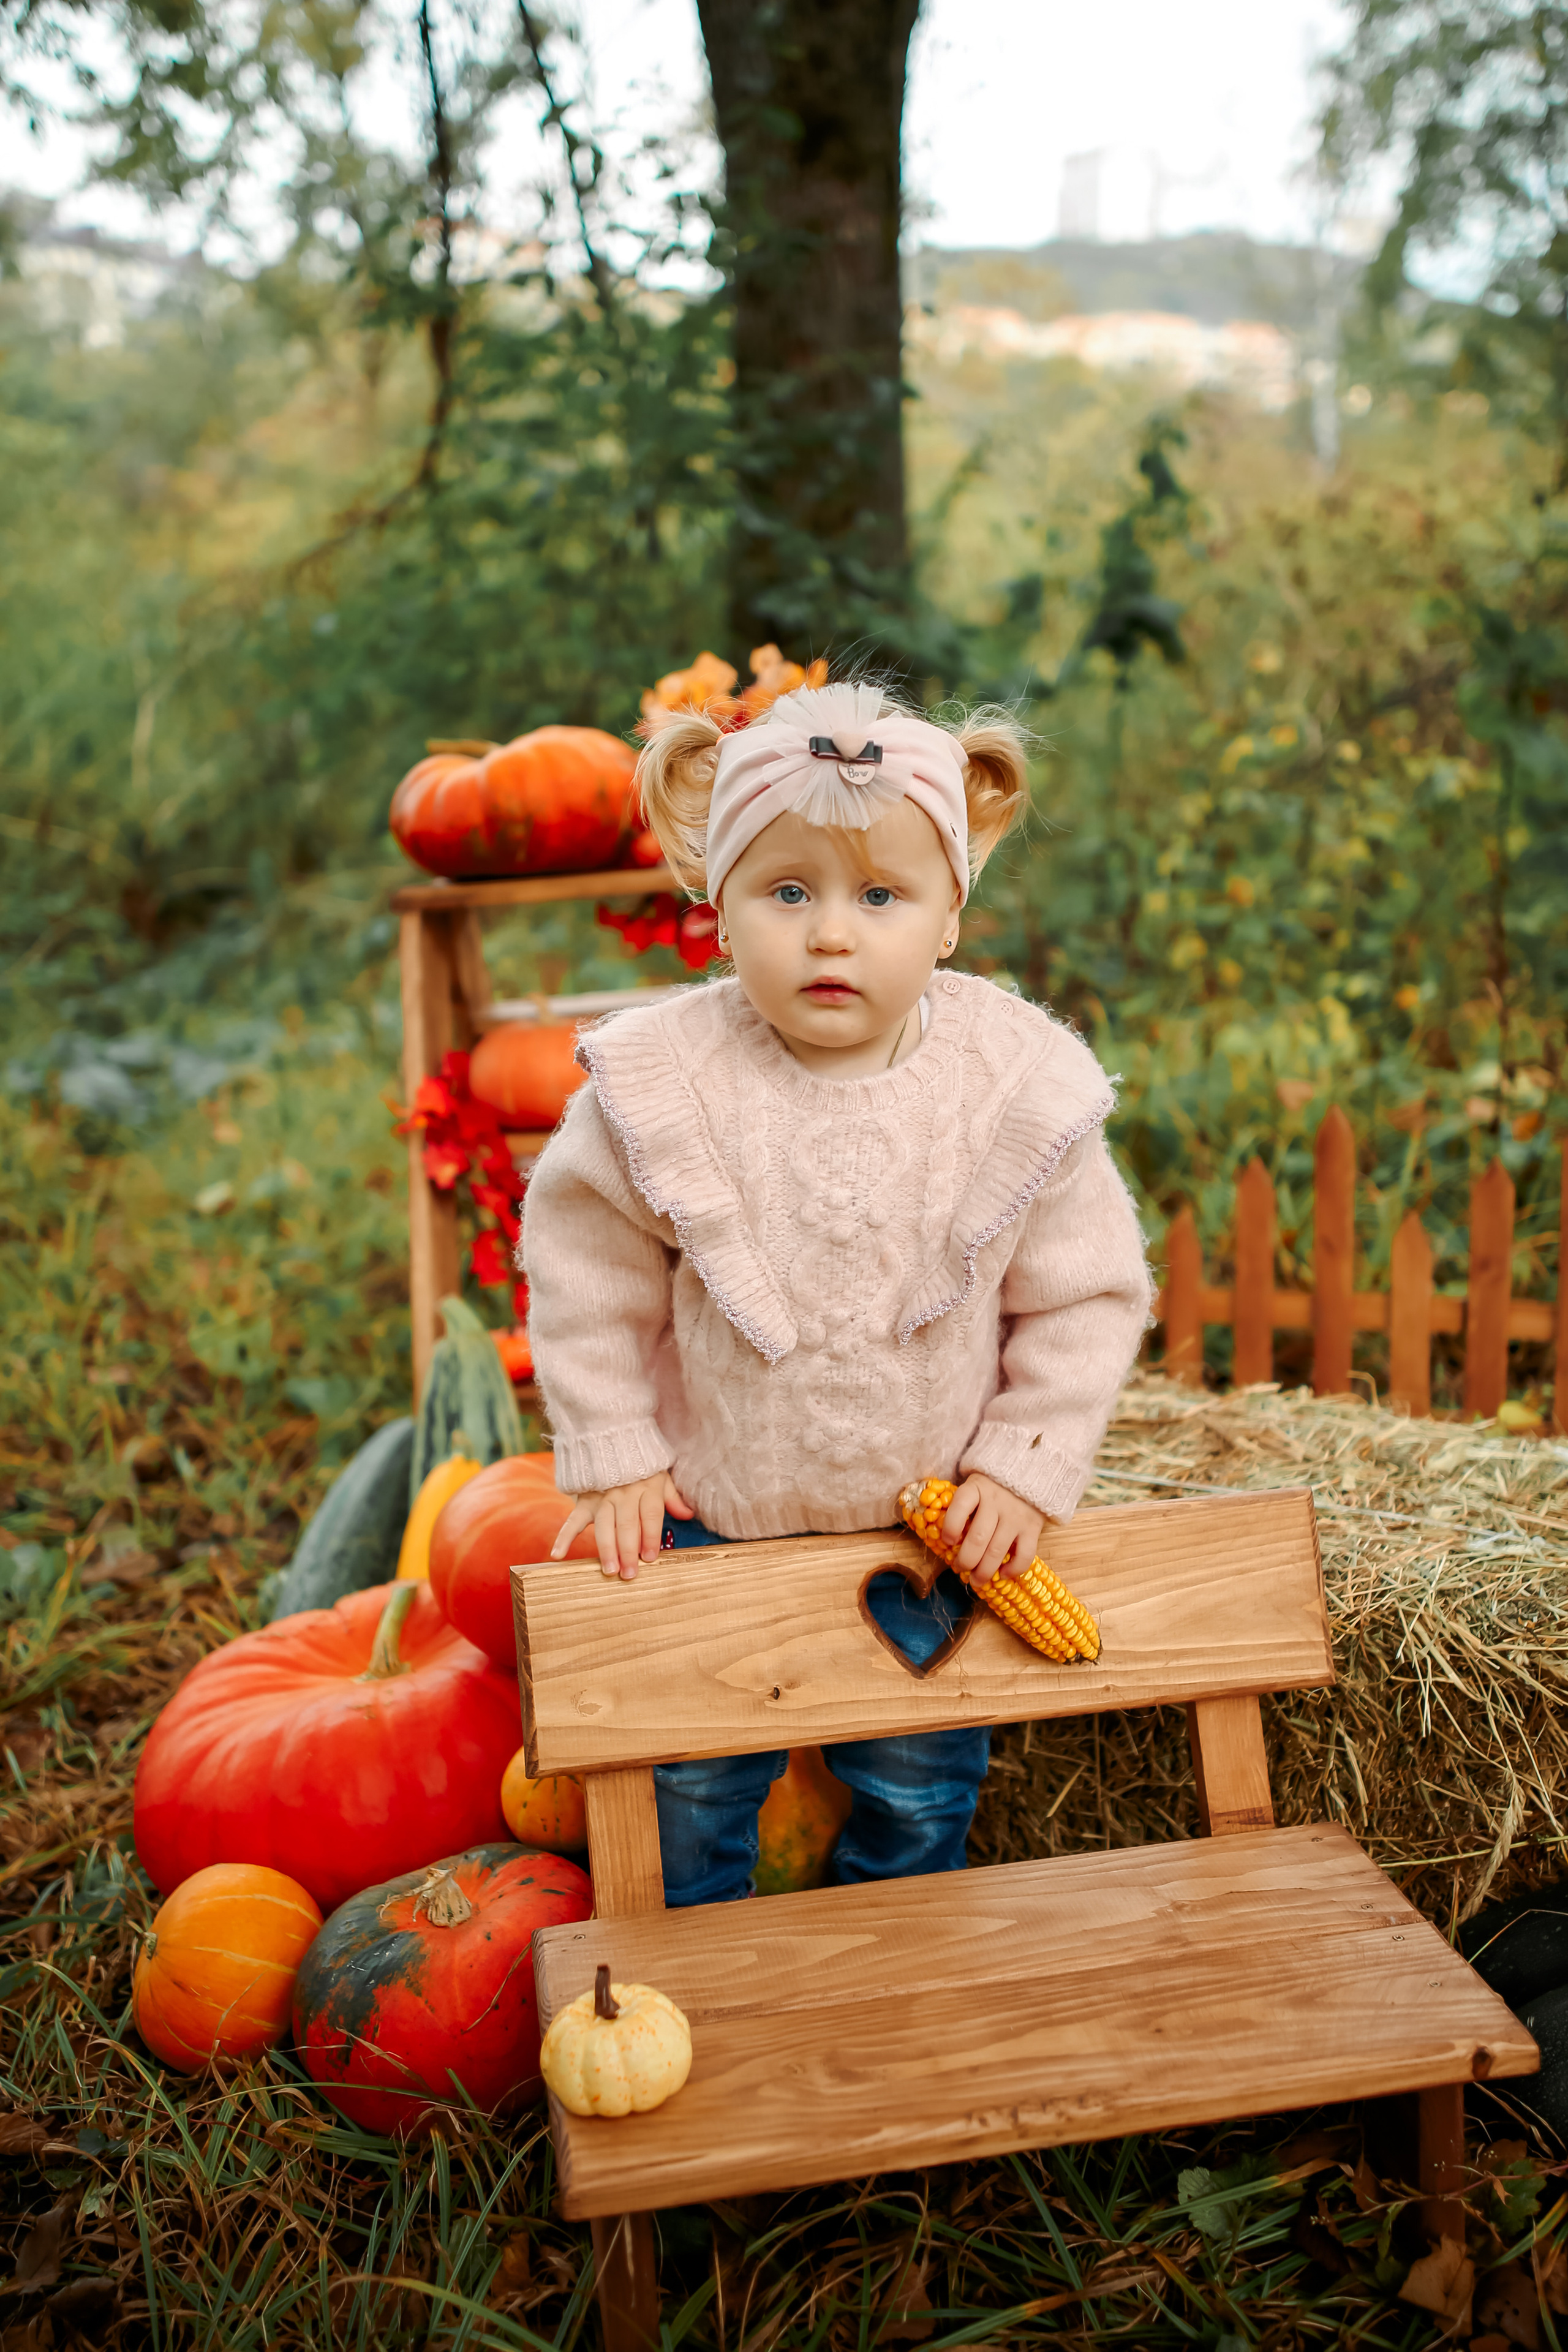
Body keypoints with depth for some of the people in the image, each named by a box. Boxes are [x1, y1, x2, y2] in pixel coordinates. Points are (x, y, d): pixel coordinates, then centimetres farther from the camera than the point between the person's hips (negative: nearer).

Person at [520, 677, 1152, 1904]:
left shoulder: (1018, 1089, -18)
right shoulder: (662, 1082, -19)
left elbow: (1088, 1294, -6)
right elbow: (586, 1269, -5)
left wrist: (1027, 1465, -10)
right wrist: (611, 1456, -5)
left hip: (932, 1528, 1)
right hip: (712, 1516, 0)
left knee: (920, 1791, 20)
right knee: (689, 1784, 17)